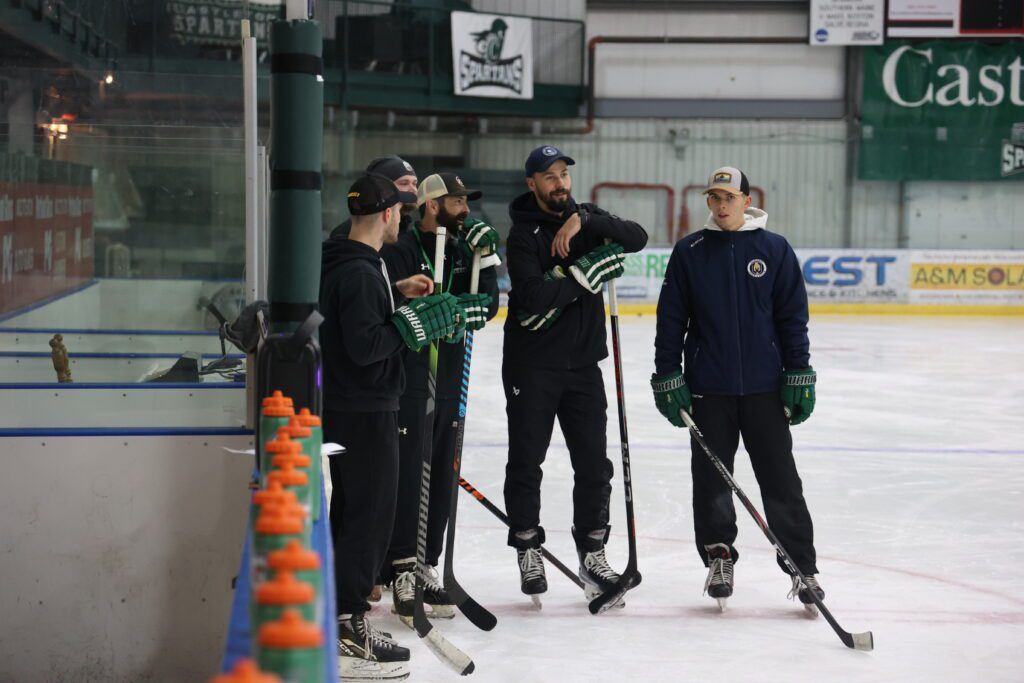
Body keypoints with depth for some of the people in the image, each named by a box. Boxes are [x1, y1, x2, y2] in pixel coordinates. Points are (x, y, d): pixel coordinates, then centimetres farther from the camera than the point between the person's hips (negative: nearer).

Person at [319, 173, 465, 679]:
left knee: (350, 513, 17)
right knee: (370, 516, -7)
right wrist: (414, 319, -17)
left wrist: (396, 293, 16)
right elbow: (364, 345, -25)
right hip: (366, 410, -11)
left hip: (346, 406, 11)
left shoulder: (343, 263, 11)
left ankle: (342, 622, 25)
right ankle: (348, 639, -7)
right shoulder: (360, 272, -20)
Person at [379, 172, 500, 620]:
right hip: (409, 381, -7)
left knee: (441, 478, 10)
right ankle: (403, 574, -6)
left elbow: (487, 306, 9)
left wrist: (486, 260, -4)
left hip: (449, 382, 7)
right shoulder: (400, 251, -8)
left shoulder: (461, 250, 14)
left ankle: (426, 569, 18)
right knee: (408, 477, -8)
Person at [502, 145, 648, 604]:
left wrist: (583, 221, -19)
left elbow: (636, 238, -10)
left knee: (593, 463, 5)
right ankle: (528, 551, 14)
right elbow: (535, 299, -21)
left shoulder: (586, 218, 7)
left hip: (582, 360, 4)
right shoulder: (523, 234, -9)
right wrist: (587, 270, -22)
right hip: (532, 363, -4)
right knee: (525, 462, 2)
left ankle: (592, 553, 13)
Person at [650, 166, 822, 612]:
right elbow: (671, 319, 5)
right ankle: (718, 558, 19)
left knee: (781, 480, 0)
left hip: (763, 387, -1)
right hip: (708, 389, 1)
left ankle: (802, 567, 6)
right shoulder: (689, 252, 3)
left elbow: (793, 316, 3)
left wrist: (799, 376, -1)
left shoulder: (774, 250, 1)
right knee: (711, 479, 5)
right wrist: (668, 378, 0)